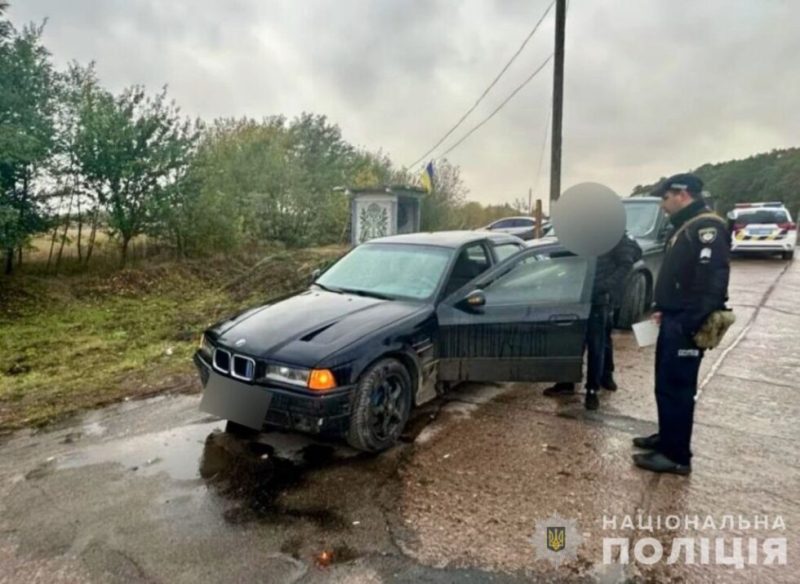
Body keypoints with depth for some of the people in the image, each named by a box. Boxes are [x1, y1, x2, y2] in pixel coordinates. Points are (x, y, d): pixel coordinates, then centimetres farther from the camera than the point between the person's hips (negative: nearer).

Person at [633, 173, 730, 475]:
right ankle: (667, 438, 31)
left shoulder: (707, 226, -16)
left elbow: (712, 278, -24)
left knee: (676, 387, -3)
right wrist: (663, 310, 19)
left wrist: (695, 323, -26)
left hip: (687, 324, -10)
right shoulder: (686, 227, 17)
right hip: (674, 319, 10)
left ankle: (677, 455, 7)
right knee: (666, 384, 18)